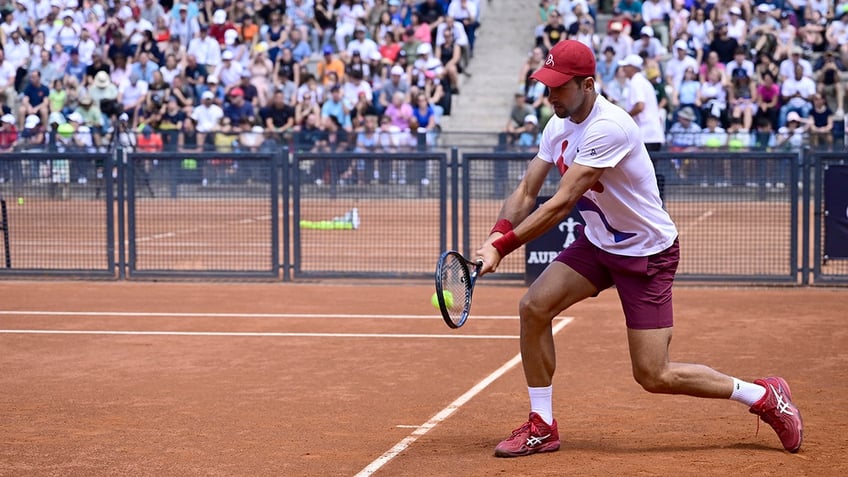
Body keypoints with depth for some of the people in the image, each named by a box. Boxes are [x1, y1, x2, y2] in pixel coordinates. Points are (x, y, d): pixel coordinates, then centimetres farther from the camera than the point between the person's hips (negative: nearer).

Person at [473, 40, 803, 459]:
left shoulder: (608, 127, -29)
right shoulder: (558, 126, -1)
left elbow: (561, 204, -32)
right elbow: (526, 192, -2)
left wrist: (502, 246, -34)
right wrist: (497, 237, -21)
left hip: (648, 252, -8)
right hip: (598, 243, 8)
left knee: (653, 376, -8)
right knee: (534, 307, -9)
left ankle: (763, 397, 11)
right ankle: (542, 428, 4)